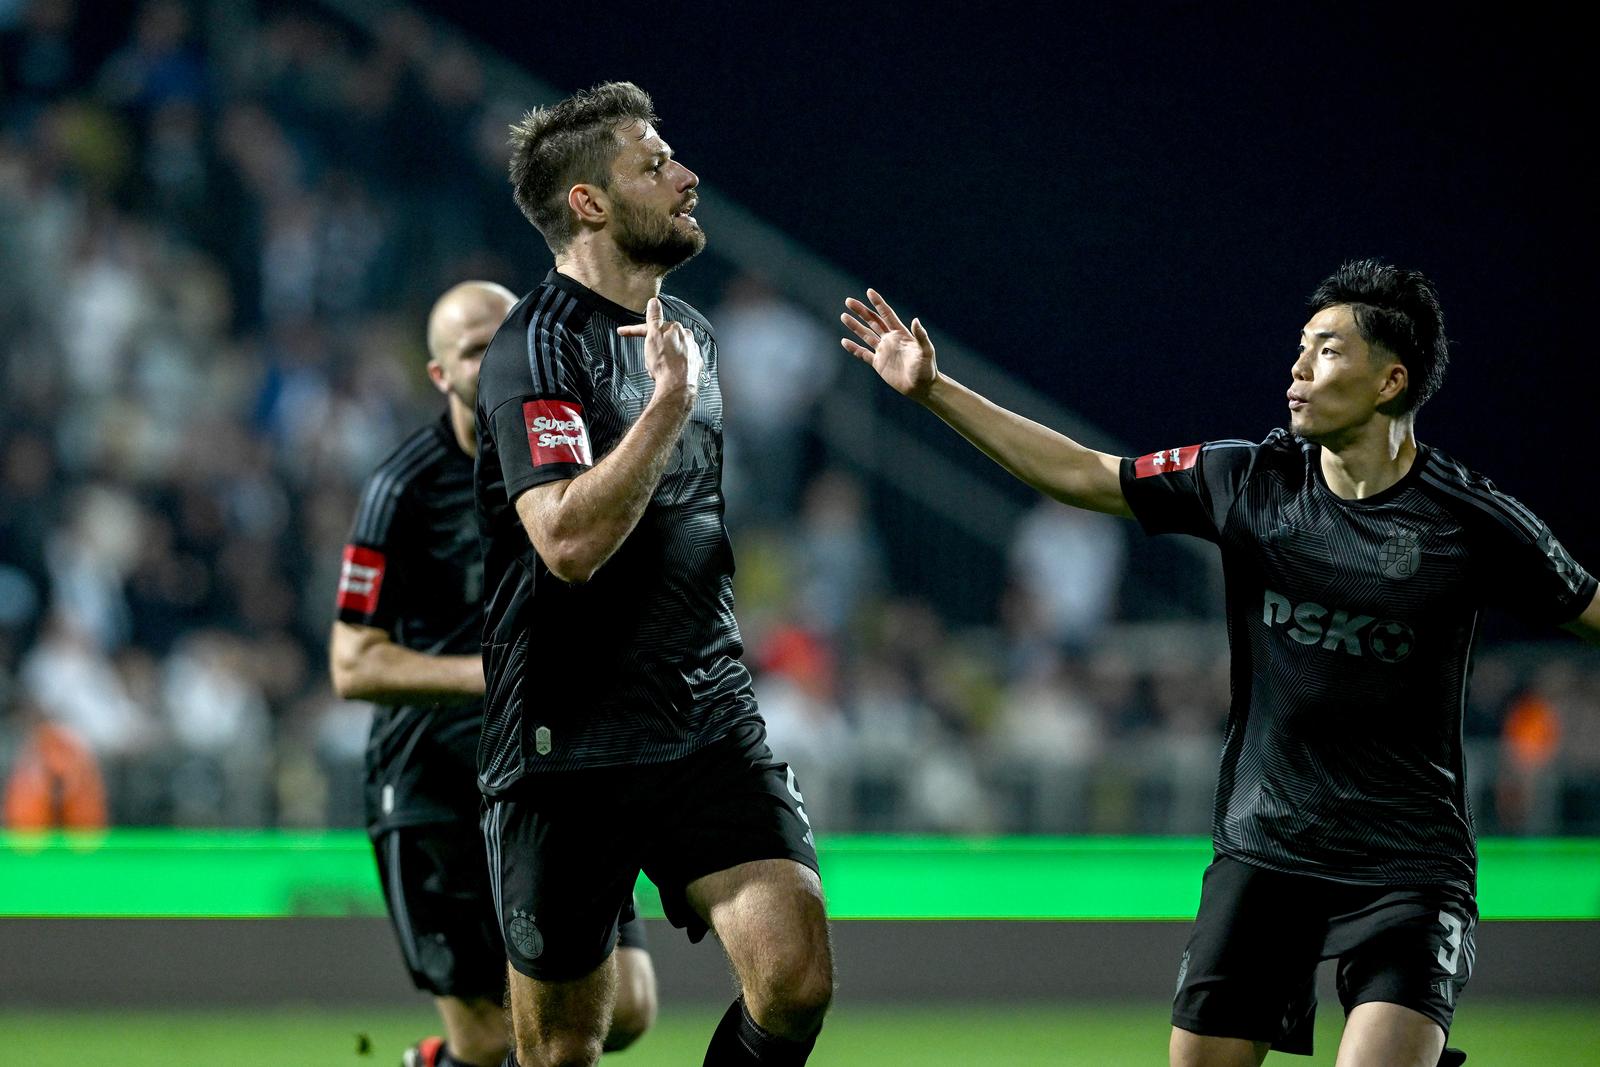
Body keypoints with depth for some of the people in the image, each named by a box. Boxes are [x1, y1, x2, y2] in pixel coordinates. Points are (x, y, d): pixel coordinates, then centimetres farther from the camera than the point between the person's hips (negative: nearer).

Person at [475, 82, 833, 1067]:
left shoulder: (689, 333, 15)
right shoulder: (538, 348, -11)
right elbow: (568, 540, -24)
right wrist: (668, 401, -21)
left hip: (710, 724, 6)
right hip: (569, 751, -6)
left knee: (797, 978, -14)